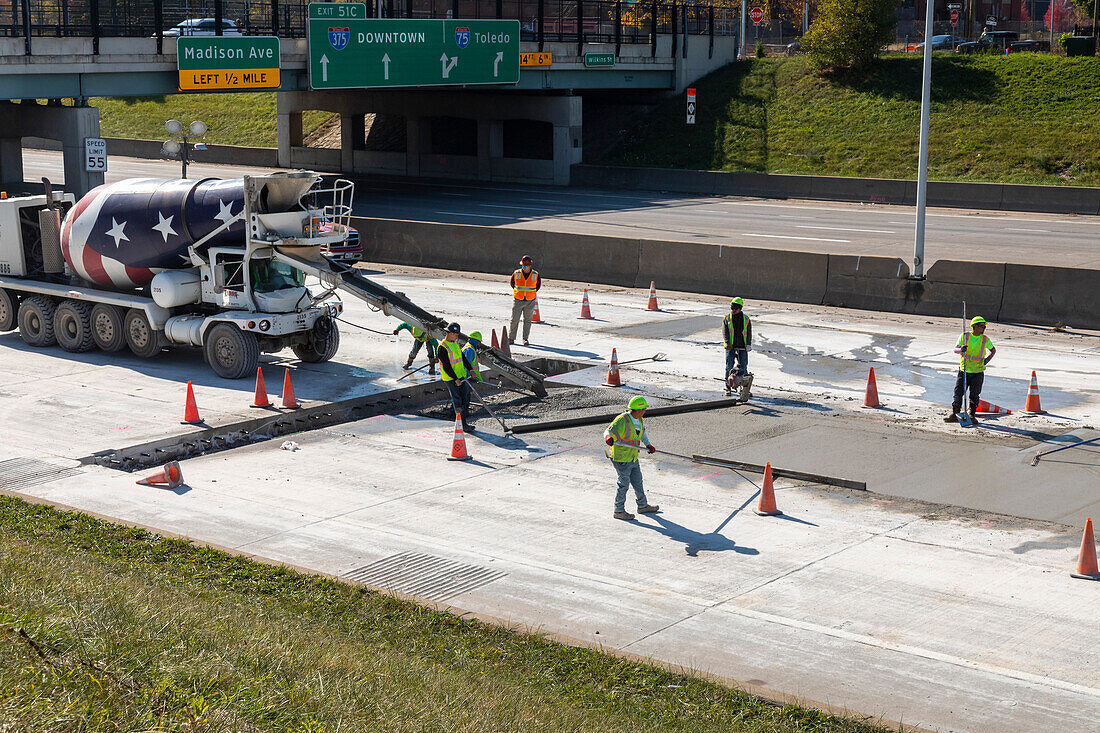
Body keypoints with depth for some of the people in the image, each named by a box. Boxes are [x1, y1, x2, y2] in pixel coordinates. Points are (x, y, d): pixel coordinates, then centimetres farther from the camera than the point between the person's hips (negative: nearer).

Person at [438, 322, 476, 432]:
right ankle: (462, 424, 1)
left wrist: (470, 369, 11)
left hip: (461, 376, 8)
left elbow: (463, 358, 21)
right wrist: (455, 378, -22)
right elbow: (446, 366, -19)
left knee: (465, 398, 8)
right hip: (450, 379, -8)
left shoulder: (455, 344, 12)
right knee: (457, 402, -4)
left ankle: (466, 420, 16)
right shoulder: (442, 347, -15)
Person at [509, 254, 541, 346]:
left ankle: (525, 339, 14)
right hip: (517, 300, 0)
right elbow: (512, 283, 14)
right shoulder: (516, 273, -5)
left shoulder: (535, 274, -4)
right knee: (514, 320, 0)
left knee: (527, 320, 6)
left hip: (530, 301, 0)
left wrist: (533, 292, 10)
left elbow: (538, 284, 14)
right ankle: (511, 338, 10)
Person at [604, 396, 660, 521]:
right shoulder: (622, 420, -23)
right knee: (624, 484, 1)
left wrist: (648, 445, 14)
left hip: (633, 458, 8)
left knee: (638, 482, 19)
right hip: (621, 459, -8)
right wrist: (608, 438, -51)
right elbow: (609, 431, -29)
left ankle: (643, 506, 35)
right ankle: (619, 511, 15)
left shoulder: (640, 420, 3)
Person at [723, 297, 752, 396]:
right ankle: (728, 387, 8)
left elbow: (749, 333, 6)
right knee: (729, 367, 0)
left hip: (742, 347, 0)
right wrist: (727, 343, -16)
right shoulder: (727, 318, 6)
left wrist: (749, 345, -6)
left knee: (743, 367, -1)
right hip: (730, 347, 0)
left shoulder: (746, 319, 7)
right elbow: (725, 331, -2)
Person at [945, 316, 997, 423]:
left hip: (978, 373, 1)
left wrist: (987, 359, 0)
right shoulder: (964, 336, -1)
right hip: (964, 371, -1)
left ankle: (972, 415, 17)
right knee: (958, 393, -2)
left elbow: (993, 350, 19)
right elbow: (955, 349, -8)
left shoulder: (985, 339, 2)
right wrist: (961, 349, -31)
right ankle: (954, 415, 5)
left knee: (974, 395, 5)